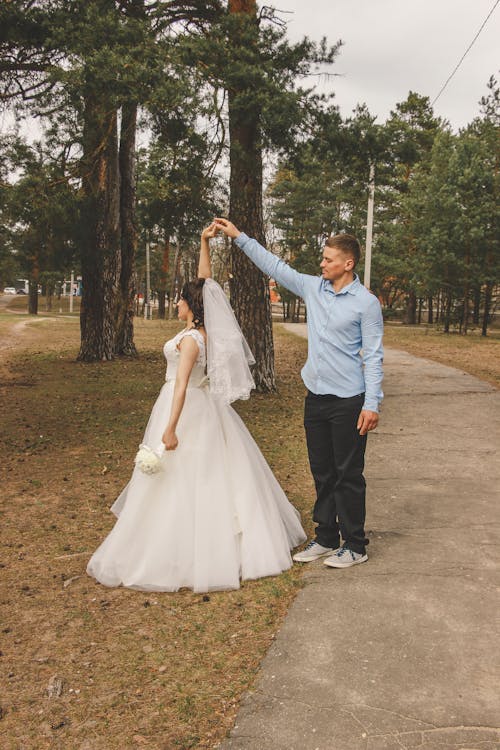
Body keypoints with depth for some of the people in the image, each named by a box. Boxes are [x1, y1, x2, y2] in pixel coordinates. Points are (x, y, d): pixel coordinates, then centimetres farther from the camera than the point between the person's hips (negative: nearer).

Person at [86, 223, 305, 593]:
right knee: (218, 474, 17)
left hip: (186, 409, -8)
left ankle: (176, 557, 6)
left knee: (182, 479, -2)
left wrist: (171, 428, -29)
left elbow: (182, 384, -27)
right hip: (206, 406, 8)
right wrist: (205, 243, 6)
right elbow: (205, 282, 8)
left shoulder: (190, 339, -21)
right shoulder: (210, 329, 0)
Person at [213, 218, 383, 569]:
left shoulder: (366, 302, -9)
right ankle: (326, 538, 26)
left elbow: (373, 356, -10)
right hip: (316, 396, 6)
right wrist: (239, 237, 13)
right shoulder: (313, 288, 7)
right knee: (322, 472, 14)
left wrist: (372, 404, -15)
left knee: (348, 475, 2)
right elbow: (276, 266, 14)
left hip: (349, 401, -6)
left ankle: (355, 546, 15)